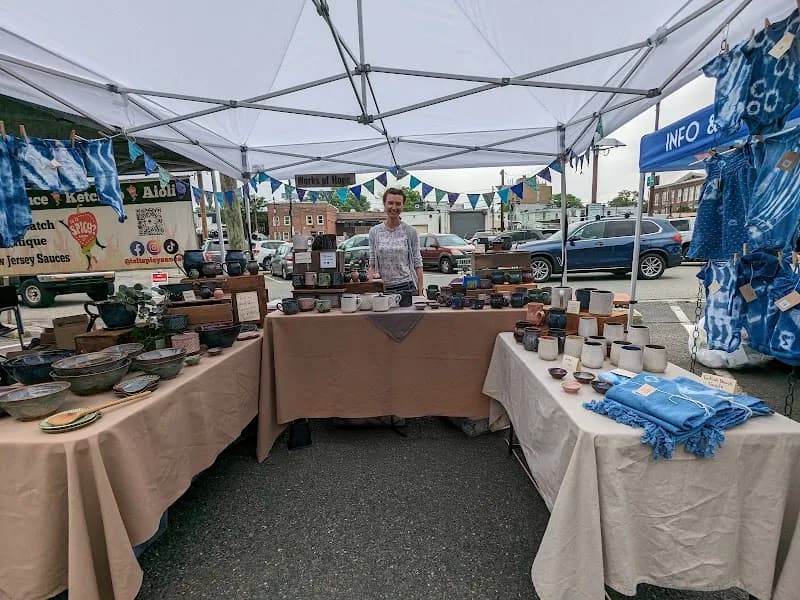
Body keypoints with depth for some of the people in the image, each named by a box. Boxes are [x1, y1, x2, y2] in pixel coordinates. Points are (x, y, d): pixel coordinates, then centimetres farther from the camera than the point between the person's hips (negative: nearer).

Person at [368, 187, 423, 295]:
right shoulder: (374, 232, 6)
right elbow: (372, 264, 9)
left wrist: (419, 293, -5)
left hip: (407, 287, -1)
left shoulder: (410, 232, 1)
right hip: (383, 288, 1)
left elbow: (417, 264, 0)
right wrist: (372, 274, -12)